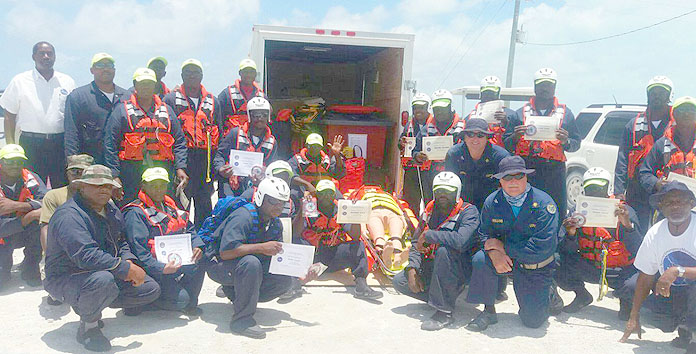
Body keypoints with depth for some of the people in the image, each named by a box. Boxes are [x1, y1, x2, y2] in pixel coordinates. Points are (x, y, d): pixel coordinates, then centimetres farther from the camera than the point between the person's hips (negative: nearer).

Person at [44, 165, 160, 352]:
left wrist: (128, 261, -5)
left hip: (105, 273, 9)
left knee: (151, 289, 3)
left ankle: (86, 305, 15)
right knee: (104, 280, -41)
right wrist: (126, 269, -32)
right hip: (66, 279, -9)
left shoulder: (113, 211, 6)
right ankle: (88, 326, -10)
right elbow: (86, 255, -34)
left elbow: (121, 243, 19)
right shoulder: (69, 215, -23)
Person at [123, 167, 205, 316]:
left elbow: (188, 230, 14)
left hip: (176, 261, 7)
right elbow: (139, 252, -19)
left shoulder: (169, 206, 13)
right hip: (154, 267, -7)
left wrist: (197, 246, -8)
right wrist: (161, 269, -29)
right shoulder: (135, 213, -12)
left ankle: (190, 304, -1)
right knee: (180, 299, -18)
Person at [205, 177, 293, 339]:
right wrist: (261, 247, -37)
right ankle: (242, 319, -26)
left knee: (284, 280, -10)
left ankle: (236, 293, 9)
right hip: (219, 266, -8)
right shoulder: (243, 216, -25)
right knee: (251, 263, -38)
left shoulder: (276, 224, 1)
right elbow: (225, 252, -35)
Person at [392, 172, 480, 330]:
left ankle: (444, 312, -27)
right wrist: (412, 269, -10)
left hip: (462, 268, -6)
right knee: (399, 281, -8)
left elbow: (461, 241, -33)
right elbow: (416, 244, 9)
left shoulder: (468, 211, -13)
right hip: (432, 268, 6)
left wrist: (428, 235, -23)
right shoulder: (429, 212, 6)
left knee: (444, 249, -36)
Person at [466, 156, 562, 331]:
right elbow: (485, 233, -2)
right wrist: (494, 253, -25)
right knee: (480, 260, -29)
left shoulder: (544, 203, -19)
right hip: (505, 258, 3)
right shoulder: (492, 201, -7)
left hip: (536, 267, -3)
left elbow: (543, 246, -24)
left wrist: (503, 246, -22)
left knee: (533, 321, -6)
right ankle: (488, 311, -8)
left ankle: (547, 294, 29)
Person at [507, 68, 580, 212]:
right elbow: (508, 146, 9)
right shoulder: (521, 112, 14)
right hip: (526, 169, 0)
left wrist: (566, 141, -9)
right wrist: (515, 137, -13)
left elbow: (576, 144, 12)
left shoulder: (565, 113, 15)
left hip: (554, 171, 1)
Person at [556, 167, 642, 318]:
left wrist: (627, 224, -32)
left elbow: (638, 250, -16)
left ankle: (625, 300, 8)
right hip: (590, 269, 2)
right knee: (559, 265, -22)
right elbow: (566, 250, -6)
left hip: (622, 271, -2)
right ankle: (582, 295, 10)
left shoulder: (624, 211, -8)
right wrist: (571, 233, -27)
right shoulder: (577, 213, -2)